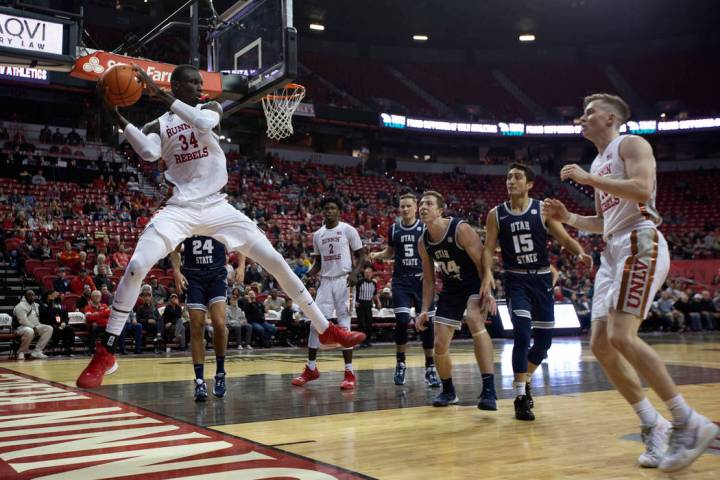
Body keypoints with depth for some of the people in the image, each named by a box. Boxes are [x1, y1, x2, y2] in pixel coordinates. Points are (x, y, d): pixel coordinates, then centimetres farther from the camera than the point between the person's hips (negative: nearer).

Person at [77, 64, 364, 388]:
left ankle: (325, 329, 4)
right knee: (136, 267, -20)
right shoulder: (157, 125, 6)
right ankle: (105, 353, -8)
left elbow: (204, 124, -20)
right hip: (180, 209, -1)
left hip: (216, 206, 1)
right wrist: (116, 115, -23)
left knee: (276, 261, -6)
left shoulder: (210, 109, 7)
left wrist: (162, 96, -21)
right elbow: (148, 153, -18)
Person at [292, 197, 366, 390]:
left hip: (343, 280, -5)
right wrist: (310, 273, -2)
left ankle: (349, 372, -1)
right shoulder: (317, 235, 12)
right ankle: (311, 369, 13)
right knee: (315, 324, 1)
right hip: (325, 282, 5)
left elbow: (361, 255, -2)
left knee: (344, 325, -7)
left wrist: (354, 272, -20)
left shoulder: (348, 230, -3)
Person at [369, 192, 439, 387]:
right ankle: (400, 365, 7)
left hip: (421, 280, -1)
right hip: (401, 281, 1)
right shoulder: (394, 229, 6)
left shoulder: (425, 228, -1)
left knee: (427, 323, -1)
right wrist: (376, 255, 1)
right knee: (402, 321, -12)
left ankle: (430, 368, 11)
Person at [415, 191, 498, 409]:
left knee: (474, 319, -36)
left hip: (476, 284, -6)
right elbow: (428, 279, 7)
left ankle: (489, 389, -35)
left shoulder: (461, 229, -22)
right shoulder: (423, 242, -4)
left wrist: (488, 292, -31)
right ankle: (448, 391, 28)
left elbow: (482, 262, -20)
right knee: (440, 344, 1)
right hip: (451, 289, 6)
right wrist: (425, 310, 0)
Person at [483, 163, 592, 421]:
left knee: (544, 339, 6)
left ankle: (524, 381, 33)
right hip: (516, 280, -2)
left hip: (542, 279, 2)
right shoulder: (496, 214, -2)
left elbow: (565, 239, -4)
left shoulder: (543, 209, -3)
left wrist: (580, 254, -25)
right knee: (522, 334, -17)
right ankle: (520, 396, -5)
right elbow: (488, 248, -2)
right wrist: (487, 273, -21)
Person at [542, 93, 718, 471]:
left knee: (621, 338, -21)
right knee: (601, 345, 0)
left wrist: (588, 179, -13)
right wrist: (567, 218, 14)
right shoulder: (597, 164, 25)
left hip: (639, 244, -9)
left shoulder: (631, 144, -1)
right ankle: (654, 427, 7)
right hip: (613, 252, 9)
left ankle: (689, 424, -12)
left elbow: (642, 189, -20)